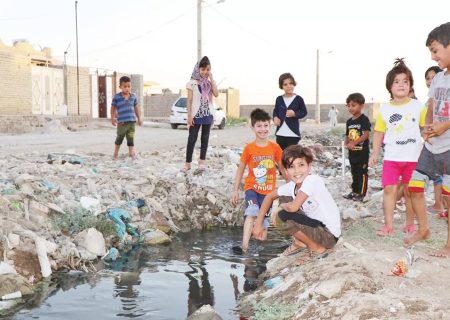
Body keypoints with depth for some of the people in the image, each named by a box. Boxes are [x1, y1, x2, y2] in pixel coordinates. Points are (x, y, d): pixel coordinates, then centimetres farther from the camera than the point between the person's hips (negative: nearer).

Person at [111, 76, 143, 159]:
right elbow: (113, 108, 3)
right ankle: (116, 152, 20)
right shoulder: (116, 97, -2)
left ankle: (131, 152, 10)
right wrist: (112, 118, -2)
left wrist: (139, 118, 17)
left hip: (132, 121, 3)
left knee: (131, 137, 5)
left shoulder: (133, 96, 8)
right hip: (122, 122, -3)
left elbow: (136, 108, 17)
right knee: (120, 137, 4)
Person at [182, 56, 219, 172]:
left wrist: (211, 78, -7)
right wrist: (189, 116, -11)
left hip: (208, 114, 4)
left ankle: (202, 161, 16)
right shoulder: (192, 83, -3)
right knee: (192, 139, -3)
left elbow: (216, 94, -7)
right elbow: (189, 101, -4)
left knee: (205, 138, 8)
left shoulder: (209, 82, 8)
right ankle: (188, 163, 2)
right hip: (196, 115, -4)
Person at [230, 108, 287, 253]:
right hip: (252, 188, -2)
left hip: (268, 191, 2)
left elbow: (282, 168, 6)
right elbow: (241, 169, 1)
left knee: (264, 221, 9)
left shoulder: (275, 147, -2)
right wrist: (235, 190, 2)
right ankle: (244, 246, -33)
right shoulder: (249, 148, -6)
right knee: (252, 212, -26)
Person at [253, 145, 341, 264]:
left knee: (283, 216, -21)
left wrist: (281, 207, -9)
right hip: (316, 225, 8)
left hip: (329, 235, -8)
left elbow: (293, 207, -32)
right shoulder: (292, 186, -2)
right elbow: (270, 196, 13)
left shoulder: (313, 180, -25)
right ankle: (300, 242, 17)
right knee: (284, 200, 9)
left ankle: (318, 249, -4)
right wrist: (258, 224, 10)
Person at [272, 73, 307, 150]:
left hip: (293, 133, -3)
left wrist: (295, 114, -16)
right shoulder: (279, 99, 5)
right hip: (280, 133, 4)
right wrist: (275, 118, -5)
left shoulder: (298, 99, -4)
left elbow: (304, 112, 2)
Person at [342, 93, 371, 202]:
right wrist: (347, 144, -8)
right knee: (354, 173, 16)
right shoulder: (349, 121, 10)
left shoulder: (364, 119, -11)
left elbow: (366, 135, -18)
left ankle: (361, 193, 5)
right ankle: (354, 192, 25)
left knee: (362, 173, 0)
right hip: (352, 152, 7)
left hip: (362, 151, -7)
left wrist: (353, 143, -21)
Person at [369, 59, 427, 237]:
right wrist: (375, 153, 4)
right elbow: (379, 132, 7)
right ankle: (388, 226, 2)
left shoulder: (418, 106, -1)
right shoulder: (385, 109, 3)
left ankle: (410, 224, 21)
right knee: (389, 189, -2)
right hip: (391, 157, 1)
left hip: (413, 157, -1)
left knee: (410, 191, 7)